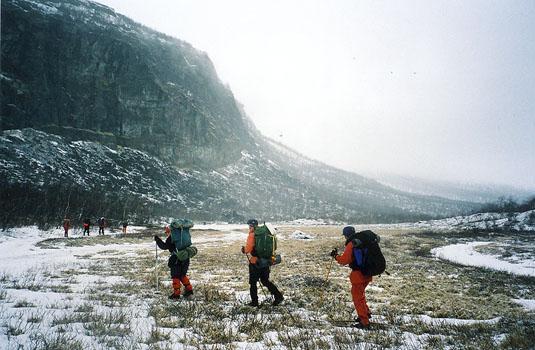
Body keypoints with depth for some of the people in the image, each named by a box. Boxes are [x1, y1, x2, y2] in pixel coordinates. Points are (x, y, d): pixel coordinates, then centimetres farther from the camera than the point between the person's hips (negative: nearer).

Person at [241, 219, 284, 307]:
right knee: (266, 281, 18)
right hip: (266, 262, 7)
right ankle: (278, 296, 9)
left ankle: (254, 302, 15)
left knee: (253, 283, 9)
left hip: (255, 263, -7)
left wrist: (244, 250, 2)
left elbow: (248, 249, -20)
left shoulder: (252, 235, -14)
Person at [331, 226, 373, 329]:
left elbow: (344, 260, -19)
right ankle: (366, 313, 35)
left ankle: (364, 322, 5)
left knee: (357, 297, 3)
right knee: (360, 293, 28)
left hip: (358, 274, -8)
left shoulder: (351, 245, -16)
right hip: (367, 274, 8)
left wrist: (336, 256, -3)